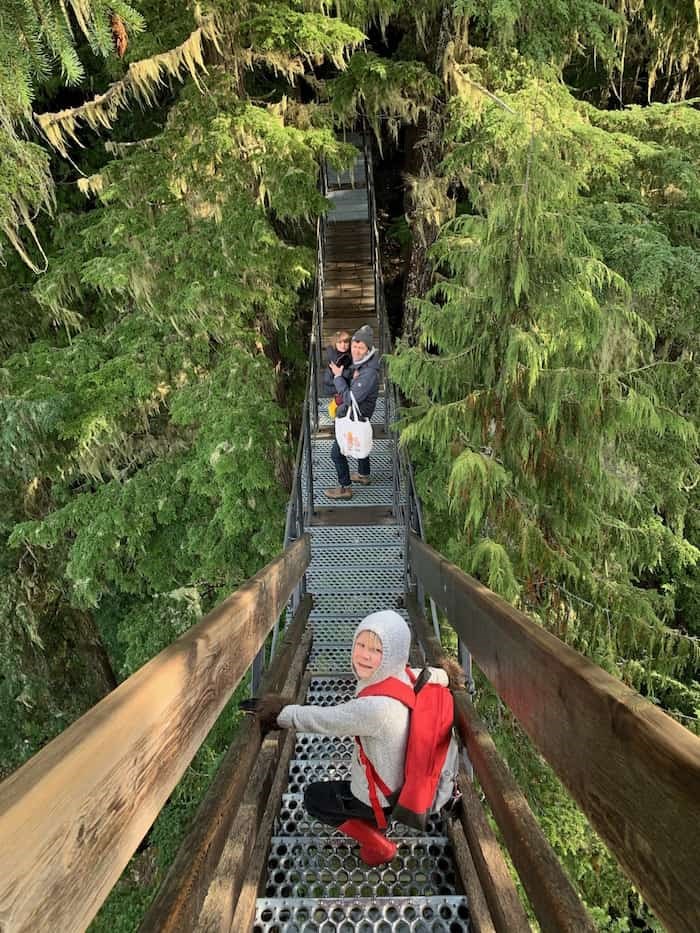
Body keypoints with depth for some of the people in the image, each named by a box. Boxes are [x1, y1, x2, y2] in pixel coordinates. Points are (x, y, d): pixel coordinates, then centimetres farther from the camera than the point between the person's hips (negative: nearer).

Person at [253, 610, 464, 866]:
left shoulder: (376, 708, -39)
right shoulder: (407, 676, -18)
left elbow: (321, 719, -26)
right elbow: (439, 675, 4)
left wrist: (280, 713, -11)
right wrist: (446, 673, 26)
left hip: (383, 800, -8)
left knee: (314, 797, 16)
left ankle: (378, 847, 21)